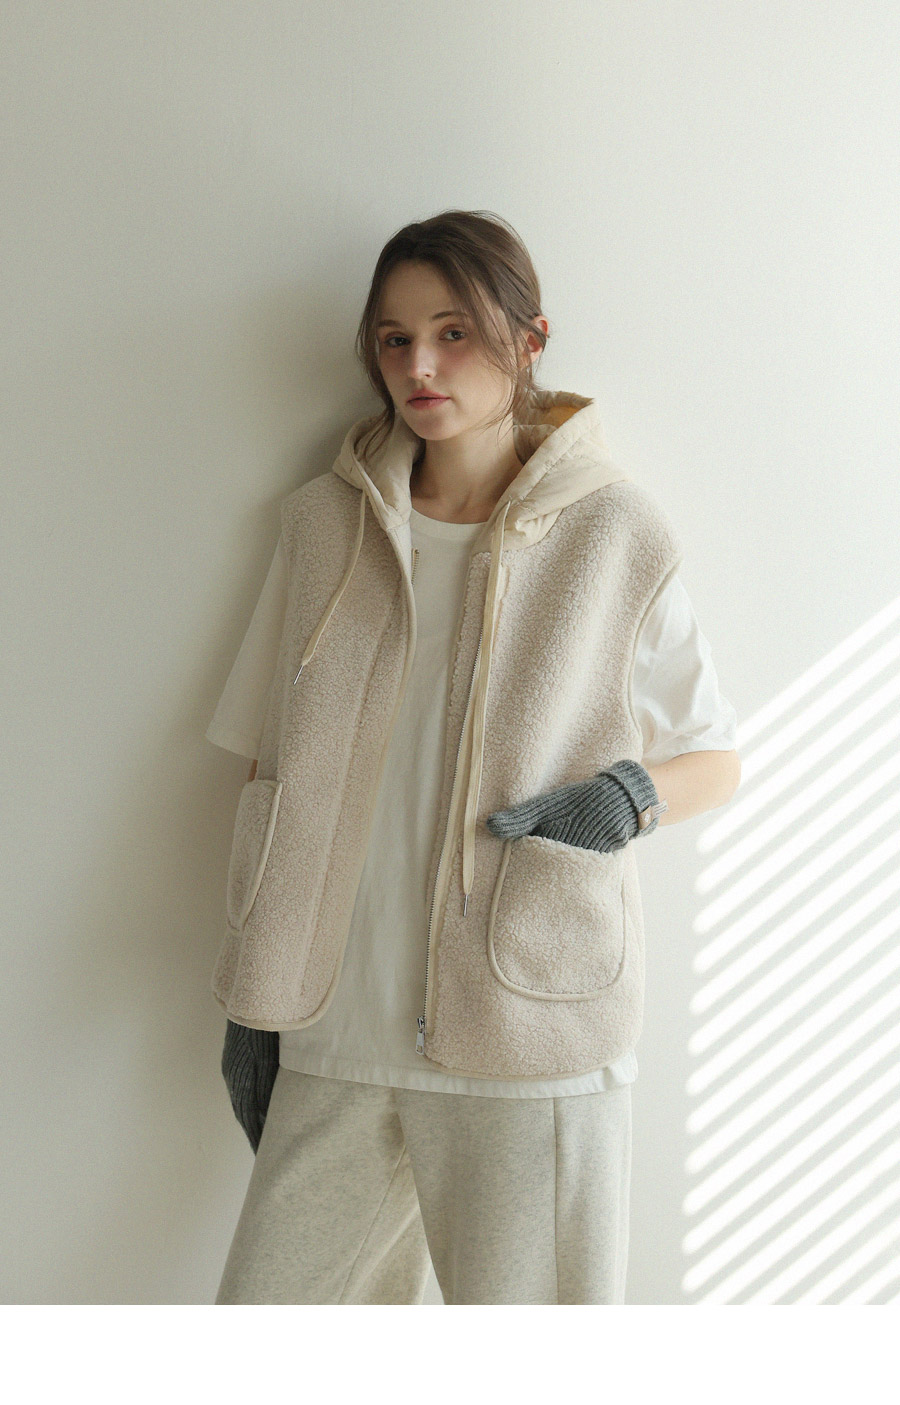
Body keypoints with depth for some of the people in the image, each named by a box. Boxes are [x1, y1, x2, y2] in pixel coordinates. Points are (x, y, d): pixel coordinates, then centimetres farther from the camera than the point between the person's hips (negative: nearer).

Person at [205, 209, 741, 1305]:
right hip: (339, 1021, 3)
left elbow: (716, 758, 6)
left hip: (532, 1023, -2)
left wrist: (632, 794, -17)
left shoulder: (613, 536, -3)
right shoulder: (325, 524, 5)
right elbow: (275, 774, 10)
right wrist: (251, 999, 10)